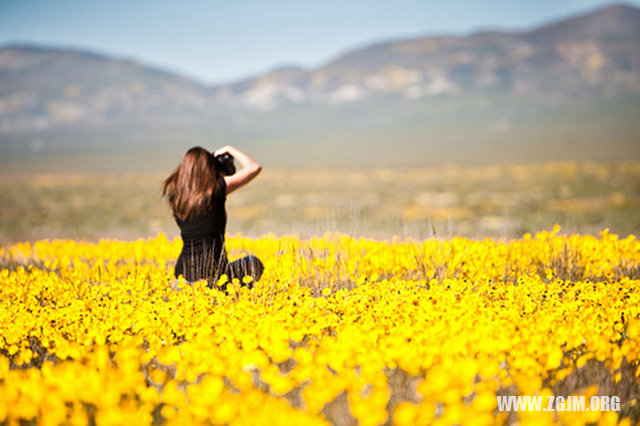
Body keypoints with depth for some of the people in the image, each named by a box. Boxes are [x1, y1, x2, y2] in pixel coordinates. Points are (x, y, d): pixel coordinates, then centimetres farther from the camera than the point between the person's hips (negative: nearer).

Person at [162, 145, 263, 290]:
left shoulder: (176, 194, 4)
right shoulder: (216, 188, -9)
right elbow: (255, 168, 0)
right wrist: (230, 150, 13)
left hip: (183, 274, 4)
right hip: (213, 275, -4)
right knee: (253, 262, 24)